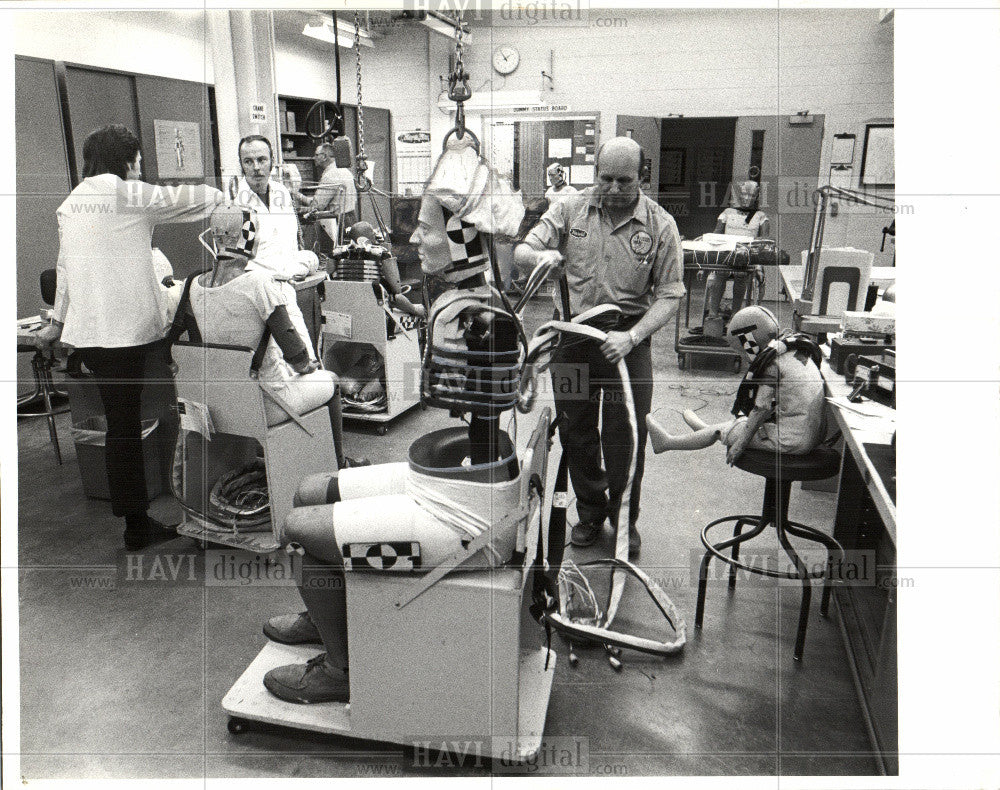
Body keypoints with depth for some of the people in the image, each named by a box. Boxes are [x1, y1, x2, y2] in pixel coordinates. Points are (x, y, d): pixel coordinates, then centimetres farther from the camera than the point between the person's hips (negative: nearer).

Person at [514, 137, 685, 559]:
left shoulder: (660, 224, -3)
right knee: (575, 429, 11)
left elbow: (669, 295, -5)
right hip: (572, 333, 2)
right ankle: (590, 511, 32)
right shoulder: (568, 209, 1)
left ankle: (625, 519, 26)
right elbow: (521, 252, 1)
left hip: (627, 338, -2)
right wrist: (541, 255, -24)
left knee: (626, 436, 3)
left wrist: (631, 336, -21)